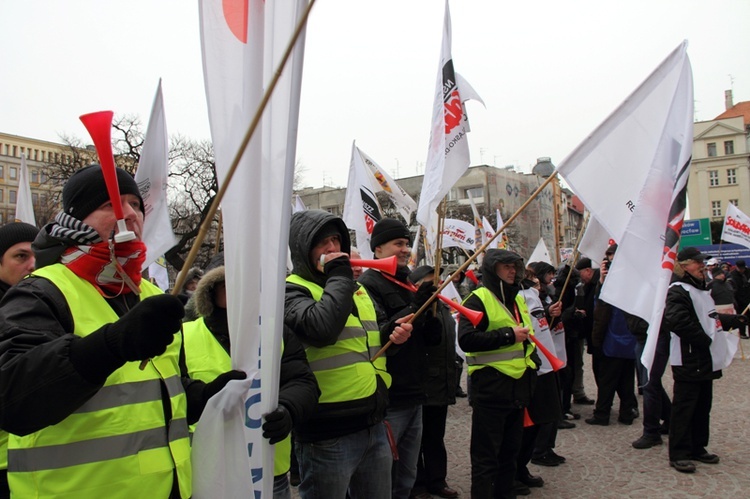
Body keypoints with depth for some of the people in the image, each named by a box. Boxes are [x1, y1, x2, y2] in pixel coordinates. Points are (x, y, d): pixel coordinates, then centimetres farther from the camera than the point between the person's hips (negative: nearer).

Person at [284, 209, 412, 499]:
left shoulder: (356, 288, 14)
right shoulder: (292, 290, -10)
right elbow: (320, 329, -31)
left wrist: (391, 335, 2)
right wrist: (339, 274, -18)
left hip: (374, 426, 7)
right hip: (327, 435, -7)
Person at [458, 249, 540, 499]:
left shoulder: (518, 299, 15)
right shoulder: (478, 299, -11)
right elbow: (466, 339, -24)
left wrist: (533, 360, 18)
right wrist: (508, 335, -22)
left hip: (519, 386, 8)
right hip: (490, 387, -8)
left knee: (510, 449, 19)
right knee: (486, 455, 1)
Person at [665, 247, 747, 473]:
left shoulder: (701, 289, 19)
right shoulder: (678, 291, -15)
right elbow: (677, 321, -29)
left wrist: (738, 320, 23)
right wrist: (704, 339, -21)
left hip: (706, 361, 10)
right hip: (688, 361, -10)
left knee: (703, 407, 17)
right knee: (684, 408, -4)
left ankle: (697, 448, 28)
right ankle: (679, 454, 2)